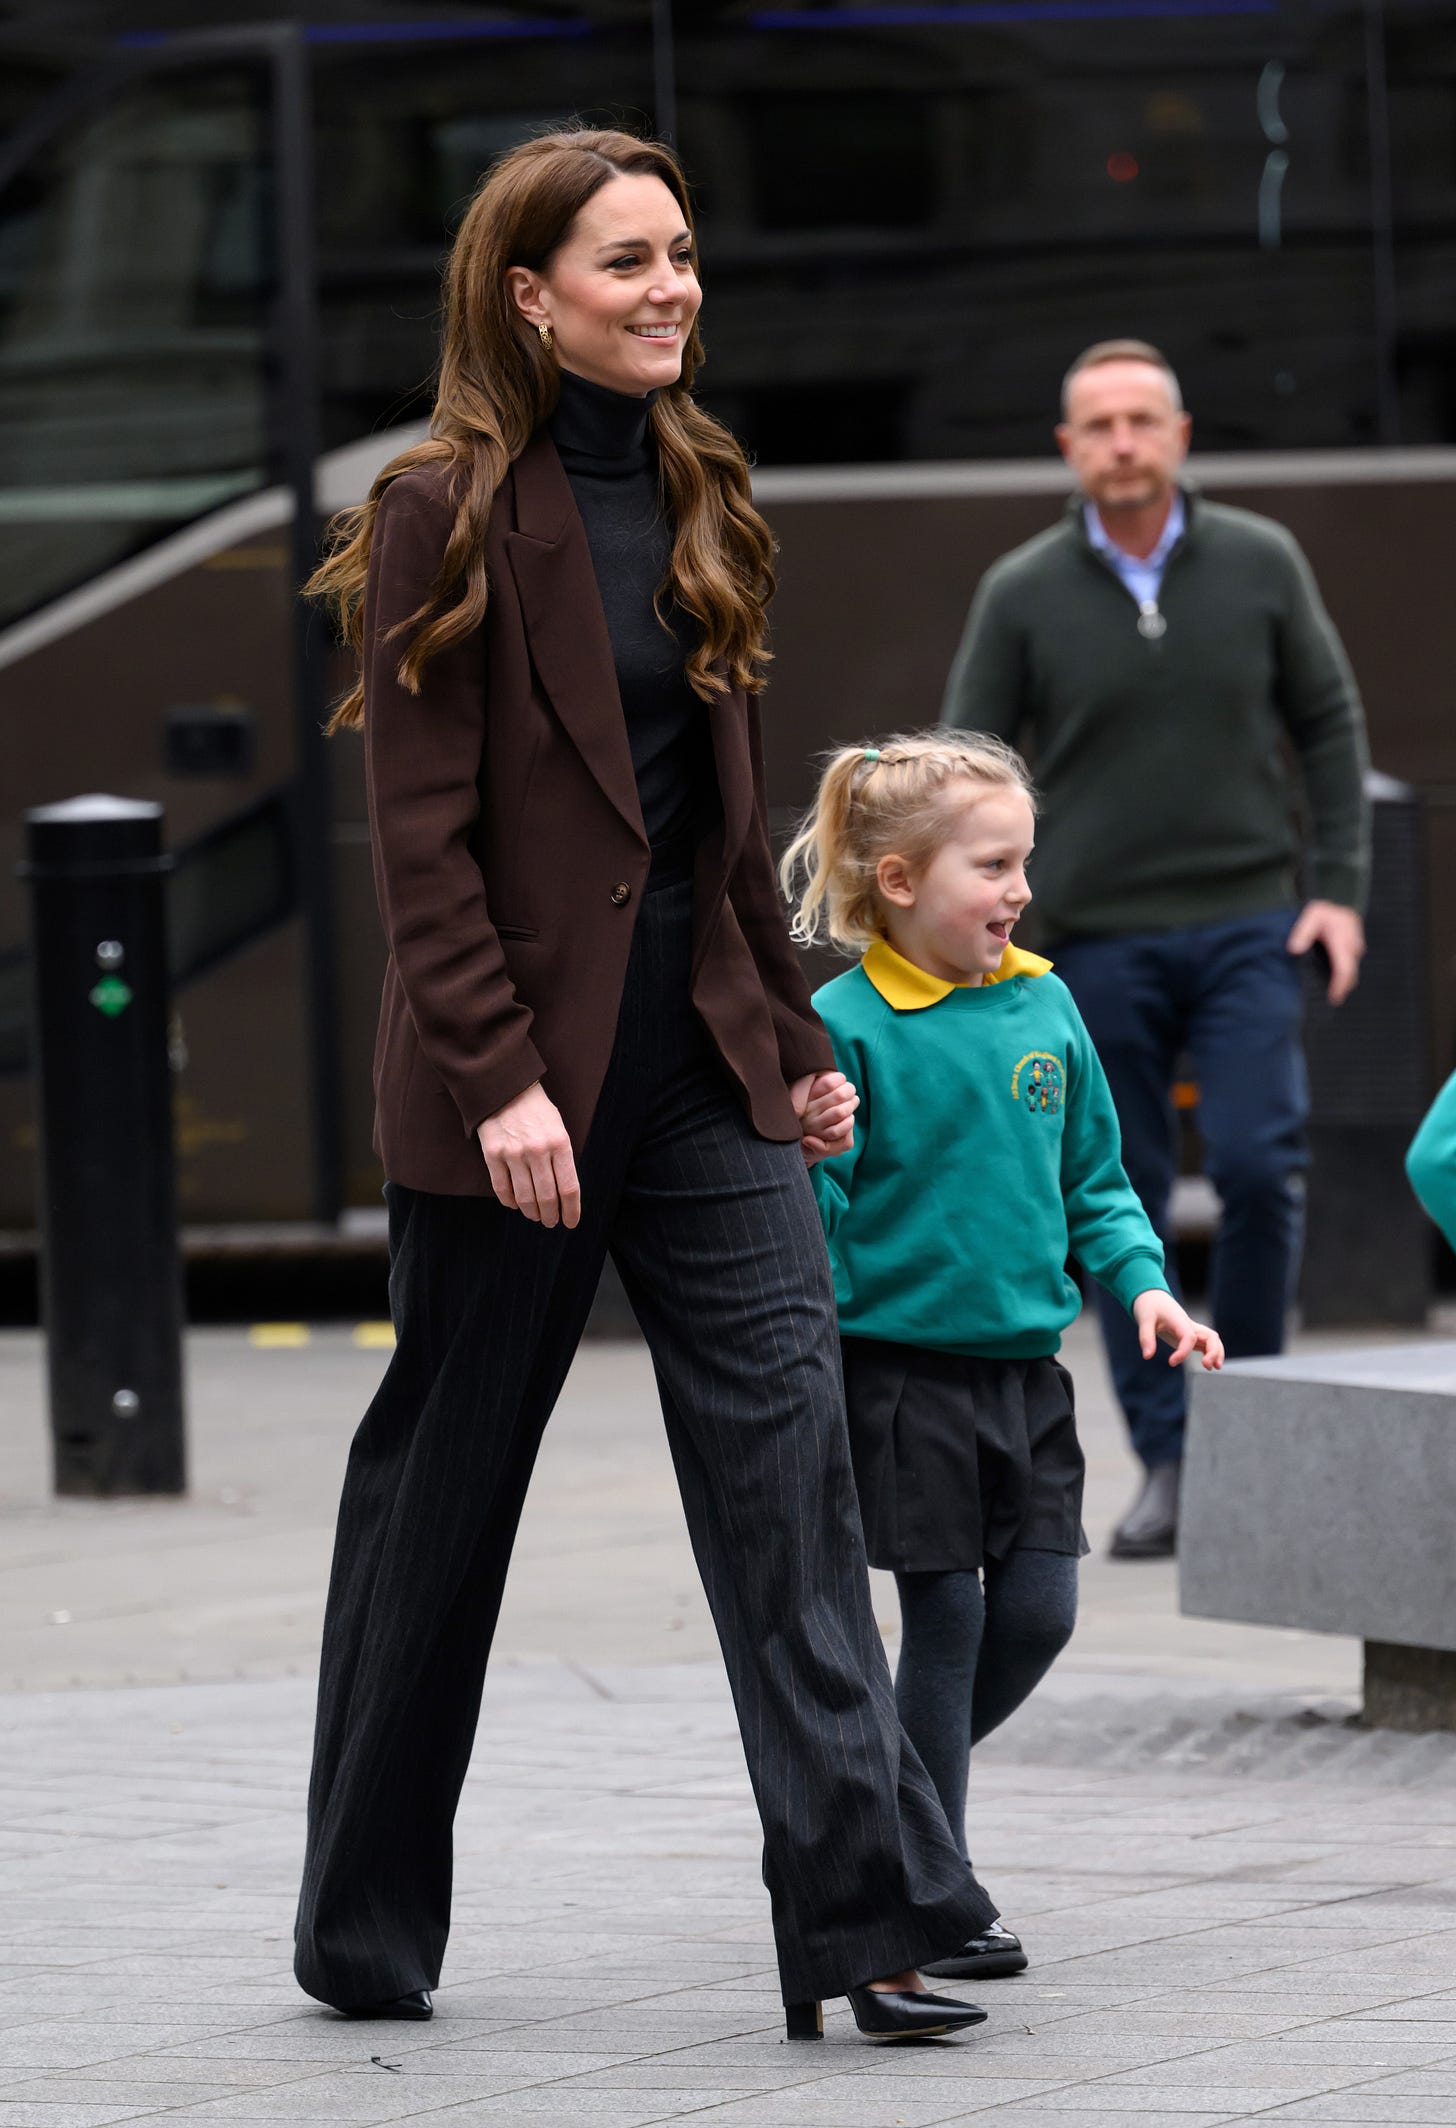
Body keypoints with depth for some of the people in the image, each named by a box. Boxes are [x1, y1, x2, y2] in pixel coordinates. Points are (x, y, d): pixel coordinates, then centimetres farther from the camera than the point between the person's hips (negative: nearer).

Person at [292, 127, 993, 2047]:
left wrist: (798, 1040, 15)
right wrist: (499, 1078, -20)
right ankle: (366, 1937, 20)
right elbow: (424, 838, -13)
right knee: (441, 1494, 6)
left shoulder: (698, 499, 12)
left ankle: (862, 1920, -11)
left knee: (791, 1449, -7)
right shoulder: (446, 519, -9)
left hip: (704, 1061, 6)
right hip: (521, 1079, -6)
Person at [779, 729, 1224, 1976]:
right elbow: (808, 1213, -11)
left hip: (1027, 1367, 5)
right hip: (903, 1368, -5)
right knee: (947, 1619, -1)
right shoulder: (845, 1026, -11)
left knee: (1038, 1612, 4)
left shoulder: (1044, 1009, 5)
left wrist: (1144, 1284, 0)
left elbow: (1093, 1181, 12)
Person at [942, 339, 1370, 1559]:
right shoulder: (1022, 595, -1)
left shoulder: (1260, 564, 1)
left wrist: (1341, 889, -1)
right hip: (1101, 940, 0)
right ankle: (1166, 1465, 7)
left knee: (1258, 1163, -14)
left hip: (1246, 922, 0)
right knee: (1124, 1202, 1)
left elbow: (1329, 726, 9)